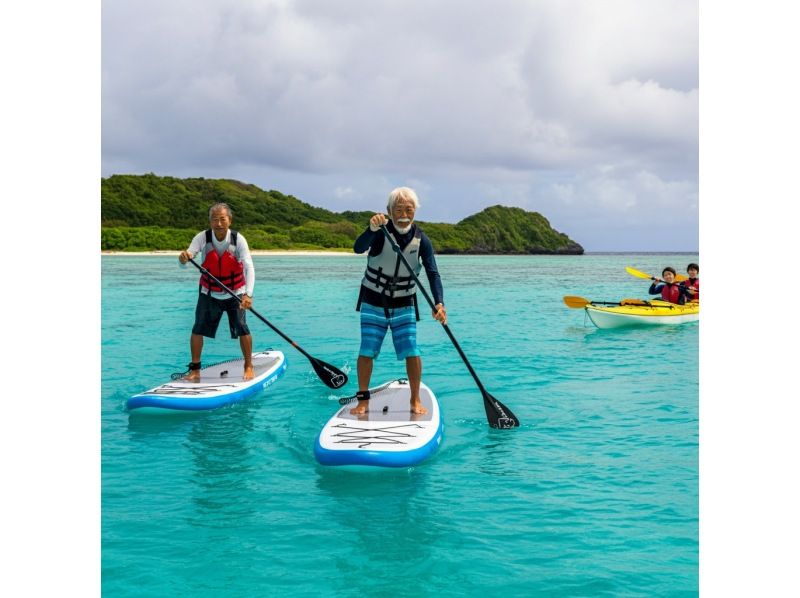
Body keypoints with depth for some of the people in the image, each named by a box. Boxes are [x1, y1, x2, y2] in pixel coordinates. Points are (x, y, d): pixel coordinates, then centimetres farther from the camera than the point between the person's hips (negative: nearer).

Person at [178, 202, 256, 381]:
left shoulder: (238, 239, -19)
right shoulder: (202, 238, -17)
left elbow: (249, 267, -27)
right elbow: (184, 263, -27)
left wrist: (248, 294, -41)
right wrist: (183, 258, -53)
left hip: (235, 293, -1)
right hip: (209, 293, 1)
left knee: (242, 328, -12)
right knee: (198, 329, -4)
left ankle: (248, 366, 7)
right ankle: (195, 369, 10)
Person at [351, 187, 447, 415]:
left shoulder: (421, 239, -8)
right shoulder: (381, 232, -15)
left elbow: (433, 273, -15)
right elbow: (358, 248, -33)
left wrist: (439, 303, -31)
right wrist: (372, 229, -53)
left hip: (404, 304, 2)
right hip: (373, 302, -1)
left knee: (411, 352, -5)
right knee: (367, 351, -3)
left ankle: (415, 400, 11)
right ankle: (363, 399, 12)